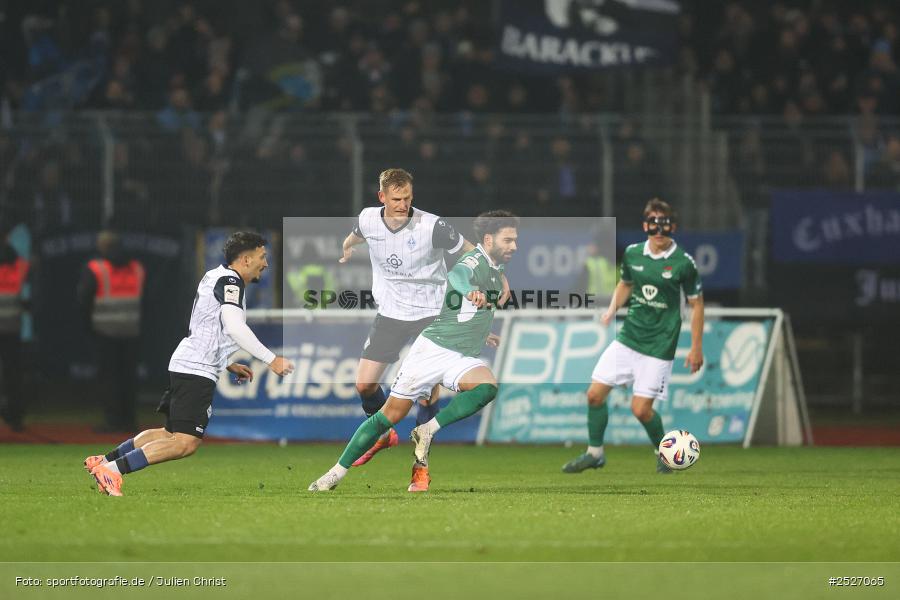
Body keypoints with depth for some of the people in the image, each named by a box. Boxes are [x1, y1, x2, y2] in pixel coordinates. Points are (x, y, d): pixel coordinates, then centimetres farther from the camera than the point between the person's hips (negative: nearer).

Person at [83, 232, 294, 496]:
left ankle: (103, 461, 15)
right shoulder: (230, 280, -10)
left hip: (184, 366, 11)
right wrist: (271, 359, -23)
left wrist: (229, 365, 29)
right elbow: (233, 326, -25)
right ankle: (113, 470, -20)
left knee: (171, 433, 17)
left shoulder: (216, 277, 21)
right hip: (197, 371, -11)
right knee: (186, 442, -16)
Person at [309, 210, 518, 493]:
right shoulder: (475, 261, -14)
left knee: (488, 386, -28)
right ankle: (337, 472, 9)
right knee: (391, 414, -3)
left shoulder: (495, 271, 11)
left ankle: (428, 431, -18)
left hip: (463, 358, 6)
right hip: (433, 349, -6)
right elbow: (457, 275, -41)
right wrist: (470, 290, -62)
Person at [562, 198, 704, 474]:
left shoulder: (683, 262, -11)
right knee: (595, 394, 1)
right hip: (627, 338, 5)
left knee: (641, 409, -9)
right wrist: (612, 309, 1)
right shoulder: (632, 254, 1)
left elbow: (696, 304, -2)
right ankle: (594, 453, 19)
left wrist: (696, 348, -3)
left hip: (659, 347, -5)